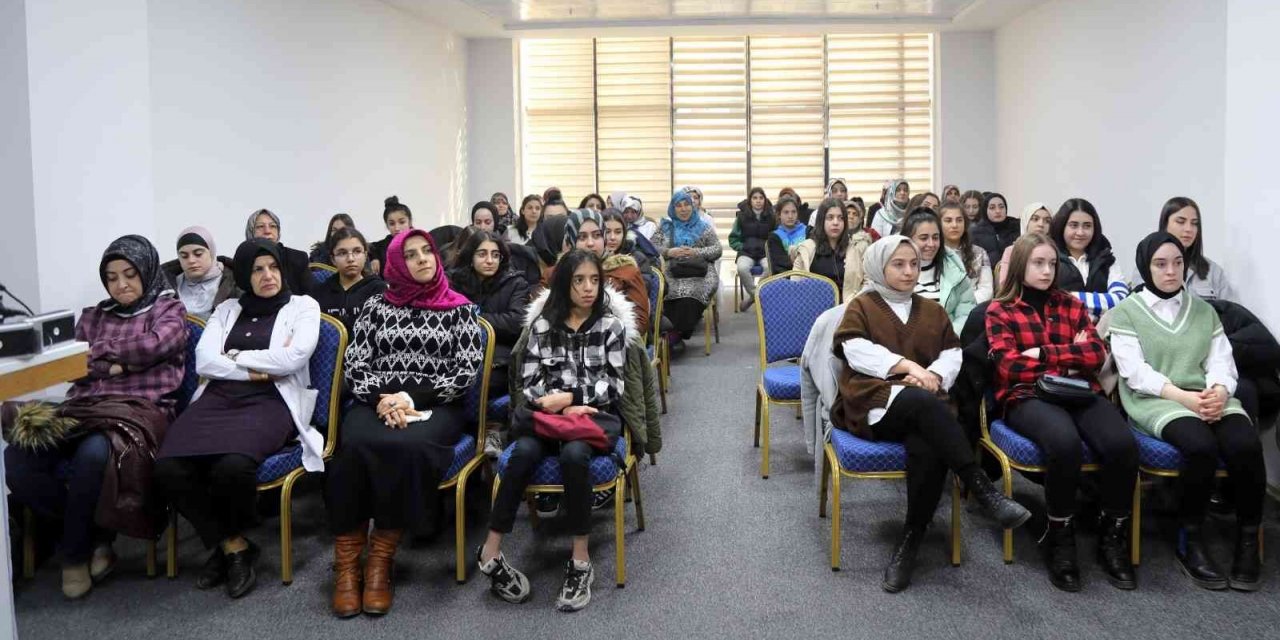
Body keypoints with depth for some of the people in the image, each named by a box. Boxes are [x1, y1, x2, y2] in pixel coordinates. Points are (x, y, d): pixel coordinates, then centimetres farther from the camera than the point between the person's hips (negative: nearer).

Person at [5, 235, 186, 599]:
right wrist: (114, 365, -6)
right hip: (85, 409, 5)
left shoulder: (168, 310, 13)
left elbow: (156, 345, -8)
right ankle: (94, 535, -7)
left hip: (142, 410, -5)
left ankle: (75, 553, -11)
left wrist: (99, 351, 3)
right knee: (16, 459, -25)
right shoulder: (92, 317, 25)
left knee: (94, 454, -39)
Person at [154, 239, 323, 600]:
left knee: (233, 464, -36)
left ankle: (229, 541, -2)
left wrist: (234, 357, 3)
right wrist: (258, 367, -5)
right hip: (217, 399, 4)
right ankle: (233, 546, -7)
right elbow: (204, 362, 7)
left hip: (271, 402, -4)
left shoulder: (303, 306, 11)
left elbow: (293, 358, -6)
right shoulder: (226, 310, 22)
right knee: (168, 467, -26)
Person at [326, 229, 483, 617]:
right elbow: (354, 366, 8)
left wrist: (413, 396, -11)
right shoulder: (376, 306, 14)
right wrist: (382, 398, -12)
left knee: (408, 445, -36)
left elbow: (467, 371, 0)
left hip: (436, 407, -1)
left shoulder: (459, 308, 10)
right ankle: (347, 562, -24)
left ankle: (382, 557, -23)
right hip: (377, 403, 1)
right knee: (355, 445, -34)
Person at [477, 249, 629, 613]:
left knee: (574, 453, -36)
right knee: (525, 451, -32)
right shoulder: (542, 323, 8)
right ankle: (491, 551, -24)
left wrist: (567, 397, -15)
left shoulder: (611, 324, 4)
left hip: (596, 416, -1)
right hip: (546, 416, 2)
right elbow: (529, 383, 3)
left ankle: (581, 560, -26)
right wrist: (560, 408, -14)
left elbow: (611, 386, -2)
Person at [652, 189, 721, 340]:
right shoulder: (665, 226, 22)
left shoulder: (703, 226, 18)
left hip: (700, 272, -1)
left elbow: (717, 250, 10)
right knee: (673, 289, -35)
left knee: (692, 290, -36)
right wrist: (669, 252, -6)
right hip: (671, 273, 1)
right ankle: (677, 332, -28)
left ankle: (677, 333, -27)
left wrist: (696, 252, -6)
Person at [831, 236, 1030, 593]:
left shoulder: (932, 310, 24)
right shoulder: (861, 306, 12)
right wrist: (908, 365, -15)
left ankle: (910, 542, -22)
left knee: (928, 451, -33)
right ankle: (983, 491, -37)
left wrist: (932, 375, -10)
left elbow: (953, 354, 13)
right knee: (925, 402, -37)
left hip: (921, 408, 3)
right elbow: (856, 351, -5)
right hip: (875, 401, -3)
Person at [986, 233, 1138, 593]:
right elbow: (1010, 367, -6)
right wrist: (1071, 354, 0)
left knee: (1122, 444, -28)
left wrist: (1043, 352, -5)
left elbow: (1097, 354, 6)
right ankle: (1060, 539, -15)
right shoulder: (999, 311, 7)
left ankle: (1113, 538, -7)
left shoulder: (1071, 305, 18)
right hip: (1027, 397, -4)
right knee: (1065, 442, -37)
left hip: (1080, 392, 4)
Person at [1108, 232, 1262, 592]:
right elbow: (1135, 371, -6)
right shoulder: (1126, 312, 5)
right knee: (1201, 446, -34)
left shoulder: (1204, 310, 20)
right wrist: (1183, 396, -20)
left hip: (1207, 398, 4)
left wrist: (1220, 391, -15)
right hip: (1154, 401, -4)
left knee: (1245, 445, -28)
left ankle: (1248, 539, -10)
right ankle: (1189, 541, -16)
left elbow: (1221, 360, 8)